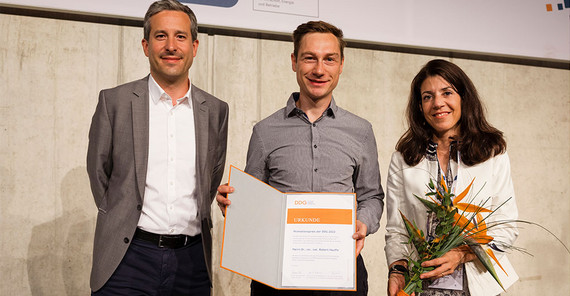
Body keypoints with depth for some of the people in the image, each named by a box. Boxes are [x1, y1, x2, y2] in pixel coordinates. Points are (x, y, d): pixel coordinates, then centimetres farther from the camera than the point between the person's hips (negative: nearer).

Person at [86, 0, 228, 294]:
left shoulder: (216, 110, 8)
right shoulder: (115, 101, 1)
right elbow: (98, 173, 6)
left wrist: (193, 221, 9)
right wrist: (125, 221, 6)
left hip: (193, 259, 2)